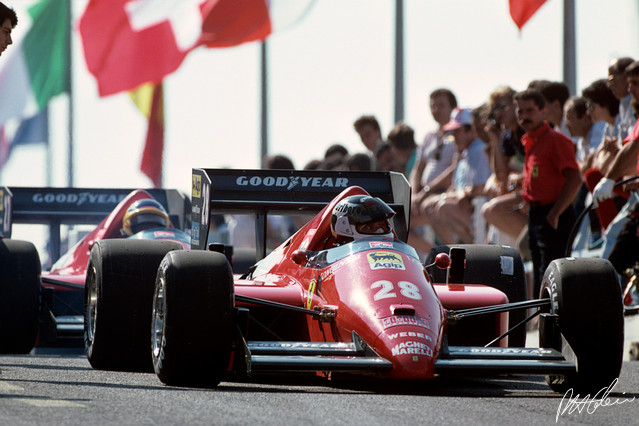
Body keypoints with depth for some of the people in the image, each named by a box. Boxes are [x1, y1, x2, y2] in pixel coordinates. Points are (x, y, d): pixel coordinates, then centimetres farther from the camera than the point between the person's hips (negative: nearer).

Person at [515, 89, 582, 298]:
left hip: (553, 219, -10)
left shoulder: (556, 140, -12)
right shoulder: (529, 143, 16)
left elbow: (575, 179, -20)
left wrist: (555, 213, -20)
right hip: (536, 215, 10)